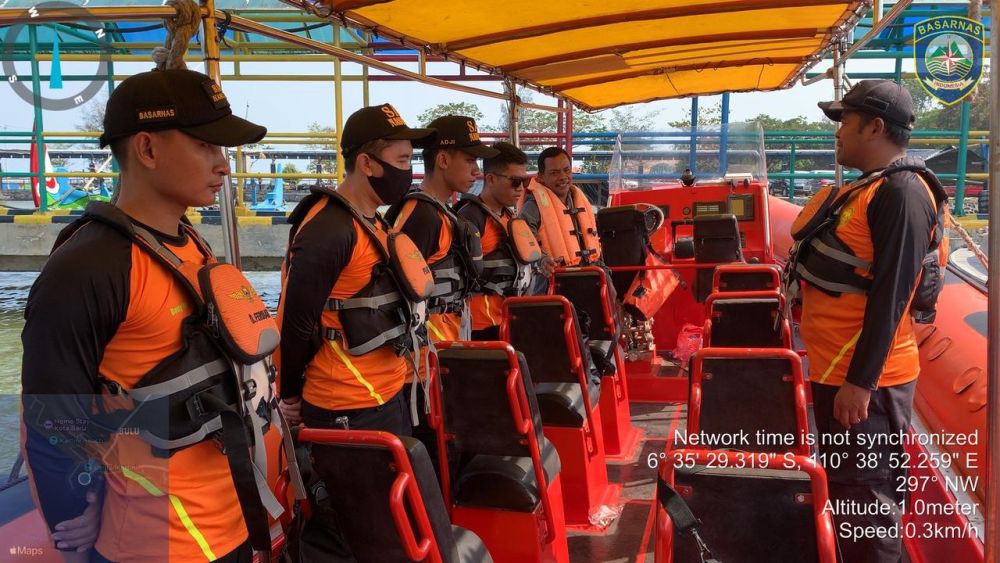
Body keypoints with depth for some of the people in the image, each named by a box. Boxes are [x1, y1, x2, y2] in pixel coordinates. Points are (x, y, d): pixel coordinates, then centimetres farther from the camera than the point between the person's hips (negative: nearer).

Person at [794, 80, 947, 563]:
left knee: (864, 499, 0)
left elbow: (890, 295, -22)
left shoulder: (901, 193, -17)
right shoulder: (867, 188, 14)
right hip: (835, 370, 10)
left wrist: (860, 381, -23)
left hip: (863, 379, -10)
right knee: (845, 489, 21)